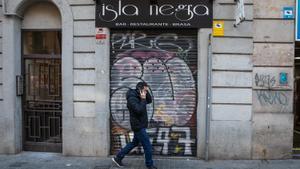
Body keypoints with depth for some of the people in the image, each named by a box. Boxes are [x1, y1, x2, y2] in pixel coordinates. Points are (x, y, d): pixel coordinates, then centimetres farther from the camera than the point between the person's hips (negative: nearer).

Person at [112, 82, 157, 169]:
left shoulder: (138, 96, 7)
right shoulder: (132, 98, -21)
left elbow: (149, 101, 15)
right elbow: (139, 110, -31)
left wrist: (147, 92, 0)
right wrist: (143, 99, -22)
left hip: (139, 125, 10)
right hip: (138, 126, -10)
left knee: (134, 143, 21)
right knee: (148, 146, 0)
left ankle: (118, 157, 29)